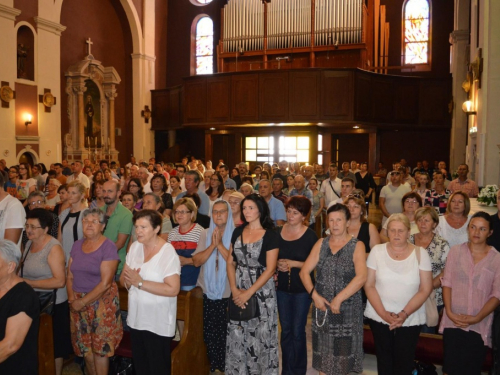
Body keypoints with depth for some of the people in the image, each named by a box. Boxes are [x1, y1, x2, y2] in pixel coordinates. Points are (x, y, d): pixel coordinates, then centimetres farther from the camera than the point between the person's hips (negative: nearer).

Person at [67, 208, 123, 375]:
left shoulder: (108, 247, -12)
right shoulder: (77, 244, 7)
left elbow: (105, 283, -16)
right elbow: (70, 275, 9)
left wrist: (83, 302, -14)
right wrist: (71, 296, -7)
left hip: (101, 301, -5)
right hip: (78, 302, 5)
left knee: (100, 348, 2)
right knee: (85, 347, 13)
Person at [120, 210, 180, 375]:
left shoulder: (168, 252, -19)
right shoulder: (135, 246, 2)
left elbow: (173, 289, -25)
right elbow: (123, 278, 6)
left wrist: (140, 283, -24)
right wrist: (128, 280, -18)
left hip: (158, 322, -6)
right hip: (136, 318, 6)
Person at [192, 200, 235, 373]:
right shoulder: (205, 234, 2)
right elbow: (196, 261, -5)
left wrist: (220, 244, -21)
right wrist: (212, 245, -17)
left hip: (227, 294, -3)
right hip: (206, 292, 3)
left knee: (225, 333, 8)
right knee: (209, 333, 12)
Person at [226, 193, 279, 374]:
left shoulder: (270, 235, -9)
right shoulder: (238, 232, 5)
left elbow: (270, 269, -12)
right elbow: (230, 262, 6)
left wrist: (249, 293, -15)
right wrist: (235, 290, -6)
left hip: (262, 290, -4)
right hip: (238, 290, 4)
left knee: (260, 335, 4)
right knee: (237, 334, 10)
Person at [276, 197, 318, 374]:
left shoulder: (310, 236, -10)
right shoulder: (277, 232, -1)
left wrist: (294, 263, -19)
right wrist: (277, 264, -12)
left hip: (302, 288, -3)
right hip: (282, 287, 3)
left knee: (297, 331, 7)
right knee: (286, 330, 13)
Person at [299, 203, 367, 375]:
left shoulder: (357, 246, -5)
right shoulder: (321, 244, 6)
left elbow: (361, 277, -19)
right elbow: (304, 271, 3)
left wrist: (339, 299, -21)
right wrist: (314, 295, -10)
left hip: (347, 309, -3)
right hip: (322, 307, 3)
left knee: (343, 354, 7)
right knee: (323, 353, 12)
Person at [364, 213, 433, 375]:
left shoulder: (420, 253, -3)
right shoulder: (377, 251, -2)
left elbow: (425, 289, -5)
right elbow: (369, 285, -2)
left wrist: (404, 313, -15)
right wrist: (384, 313, -12)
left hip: (410, 320, -1)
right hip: (379, 317, 1)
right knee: (384, 362, 11)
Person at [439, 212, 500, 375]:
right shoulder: (456, 251, 2)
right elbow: (447, 283, 2)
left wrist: (478, 318, -12)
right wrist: (449, 312, -8)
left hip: (479, 326, -1)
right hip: (453, 321, 1)